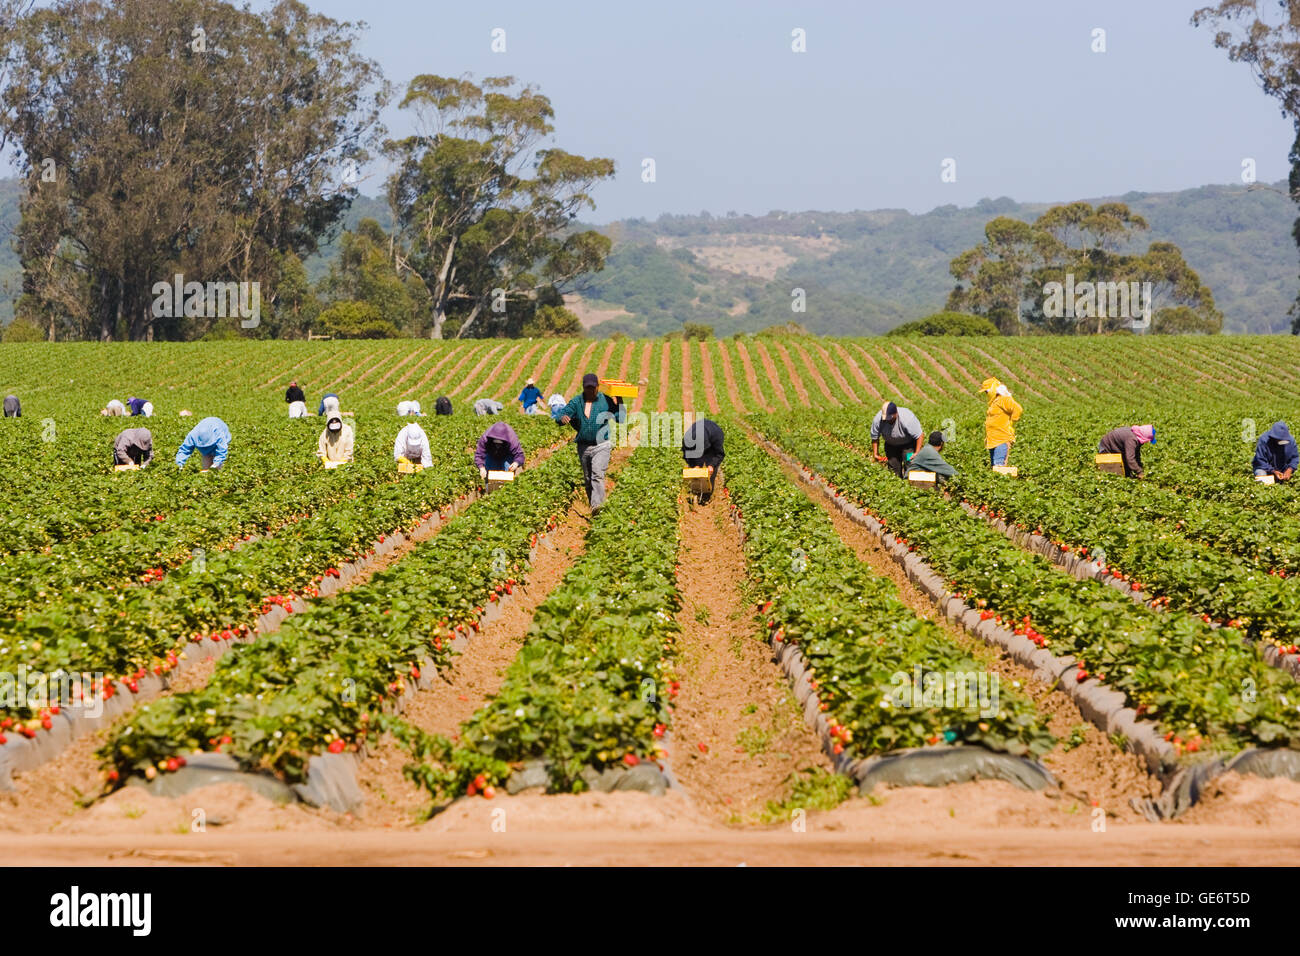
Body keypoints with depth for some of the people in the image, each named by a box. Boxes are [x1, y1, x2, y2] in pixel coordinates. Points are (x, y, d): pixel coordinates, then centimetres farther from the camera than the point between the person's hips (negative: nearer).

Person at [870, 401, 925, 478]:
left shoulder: (907, 419, -36)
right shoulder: (877, 420, -25)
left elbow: (920, 436, -28)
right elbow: (875, 438, -7)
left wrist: (917, 453, -30)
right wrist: (875, 453, -5)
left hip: (908, 443, -3)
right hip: (891, 445, 3)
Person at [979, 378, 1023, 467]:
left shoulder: (1005, 399, -11)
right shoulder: (994, 402, 20)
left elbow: (1018, 410, -23)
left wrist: (1011, 423, -14)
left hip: (1002, 441, -10)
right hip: (993, 441, 10)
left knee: (999, 467, -16)